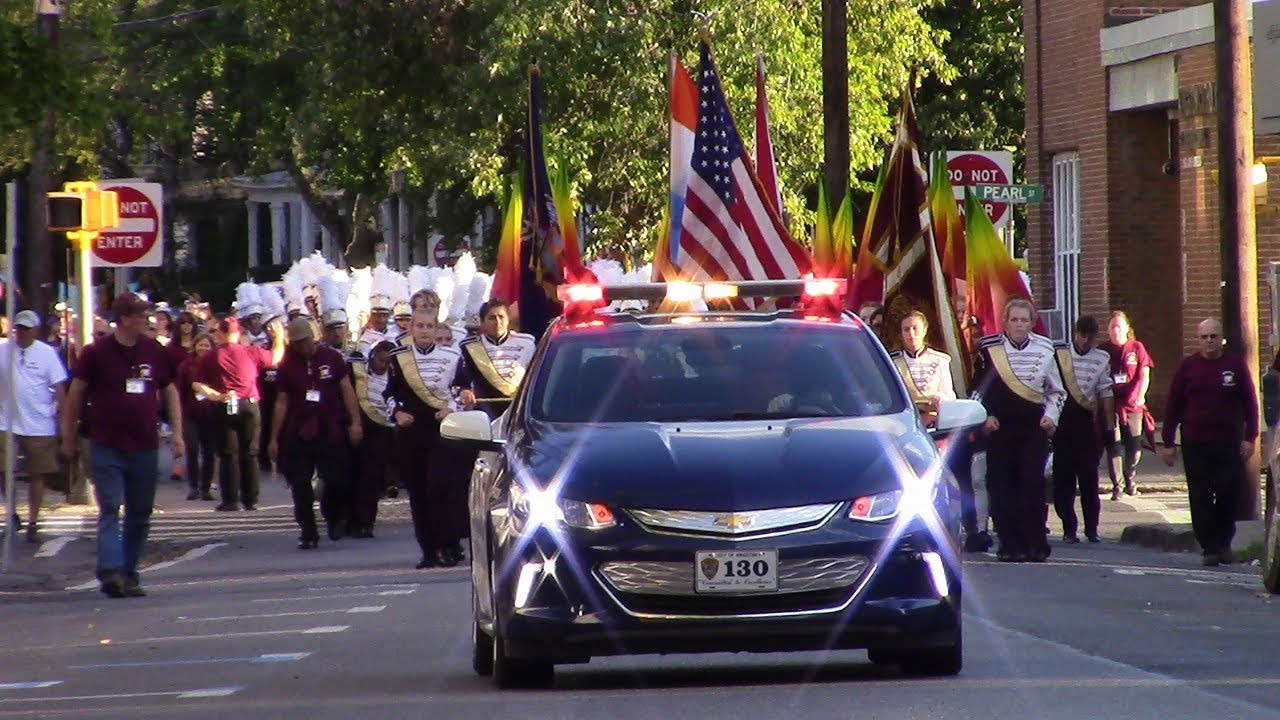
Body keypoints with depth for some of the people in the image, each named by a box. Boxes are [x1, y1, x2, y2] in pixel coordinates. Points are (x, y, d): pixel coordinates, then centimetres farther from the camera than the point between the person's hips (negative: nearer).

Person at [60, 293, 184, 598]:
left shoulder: (155, 352, 7)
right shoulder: (97, 353, -5)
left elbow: (170, 392, 17)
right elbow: (76, 394, 2)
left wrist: (177, 433, 9)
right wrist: (68, 437, 4)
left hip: (145, 447, 4)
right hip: (107, 448, -4)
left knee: (140, 515, 8)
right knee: (110, 510, -13)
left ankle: (129, 575, 16)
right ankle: (111, 572, -21)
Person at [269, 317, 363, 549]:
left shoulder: (332, 358, 2)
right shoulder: (287, 366, 5)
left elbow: (346, 390, 4)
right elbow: (281, 403, 7)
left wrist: (355, 421, -5)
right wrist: (274, 439, 5)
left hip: (330, 432, -1)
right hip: (298, 434, 1)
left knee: (336, 481, -6)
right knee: (300, 487, -1)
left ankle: (334, 517, 22)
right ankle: (308, 534, 7)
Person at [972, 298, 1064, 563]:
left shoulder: (1044, 350, 5)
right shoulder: (989, 349, 2)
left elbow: (1056, 391, 14)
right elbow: (979, 389, 10)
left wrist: (1051, 416, 0)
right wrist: (986, 416, -2)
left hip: (1035, 426, 0)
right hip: (1000, 427, 0)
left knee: (1033, 484, -7)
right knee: (1002, 486, -1)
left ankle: (1036, 544, -3)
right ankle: (1010, 544, 5)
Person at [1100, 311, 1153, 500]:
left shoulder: (1137, 348, 4)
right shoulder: (1102, 350, 5)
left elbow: (1144, 376, 3)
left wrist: (1140, 396, -8)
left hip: (1133, 405, 0)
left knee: (1134, 446, 4)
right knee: (1113, 446, -4)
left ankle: (1129, 479, 27)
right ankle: (1116, 485, 2)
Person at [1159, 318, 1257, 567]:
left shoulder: (1236, 365, 3)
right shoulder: (1188, 367, 5)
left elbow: (1250, 403, 7)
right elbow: (1172, 406, 7)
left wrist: (1250, 438, -2)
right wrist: (1168, 443, 3)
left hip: (1229, 443, -1)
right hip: (1195, 444, 1)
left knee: (1229, 491, -5)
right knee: (1200, 498, -2)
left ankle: (1223, 541, 13)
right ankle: (1210, 548, 4)